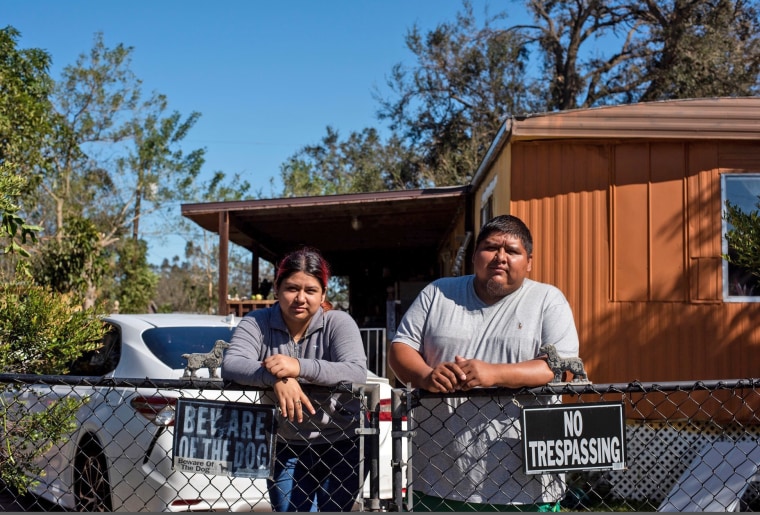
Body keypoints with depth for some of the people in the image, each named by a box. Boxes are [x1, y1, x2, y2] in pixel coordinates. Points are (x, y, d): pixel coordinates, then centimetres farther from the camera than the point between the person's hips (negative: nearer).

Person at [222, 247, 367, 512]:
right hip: (285, 449, 1)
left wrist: (300, 367, -35)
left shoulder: (338, 322, -8)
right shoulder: (257, 323, -4)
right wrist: (276, 377, -37)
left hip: (340, 447, -1)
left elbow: (358, 373, -22)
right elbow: (231, 365, -19)